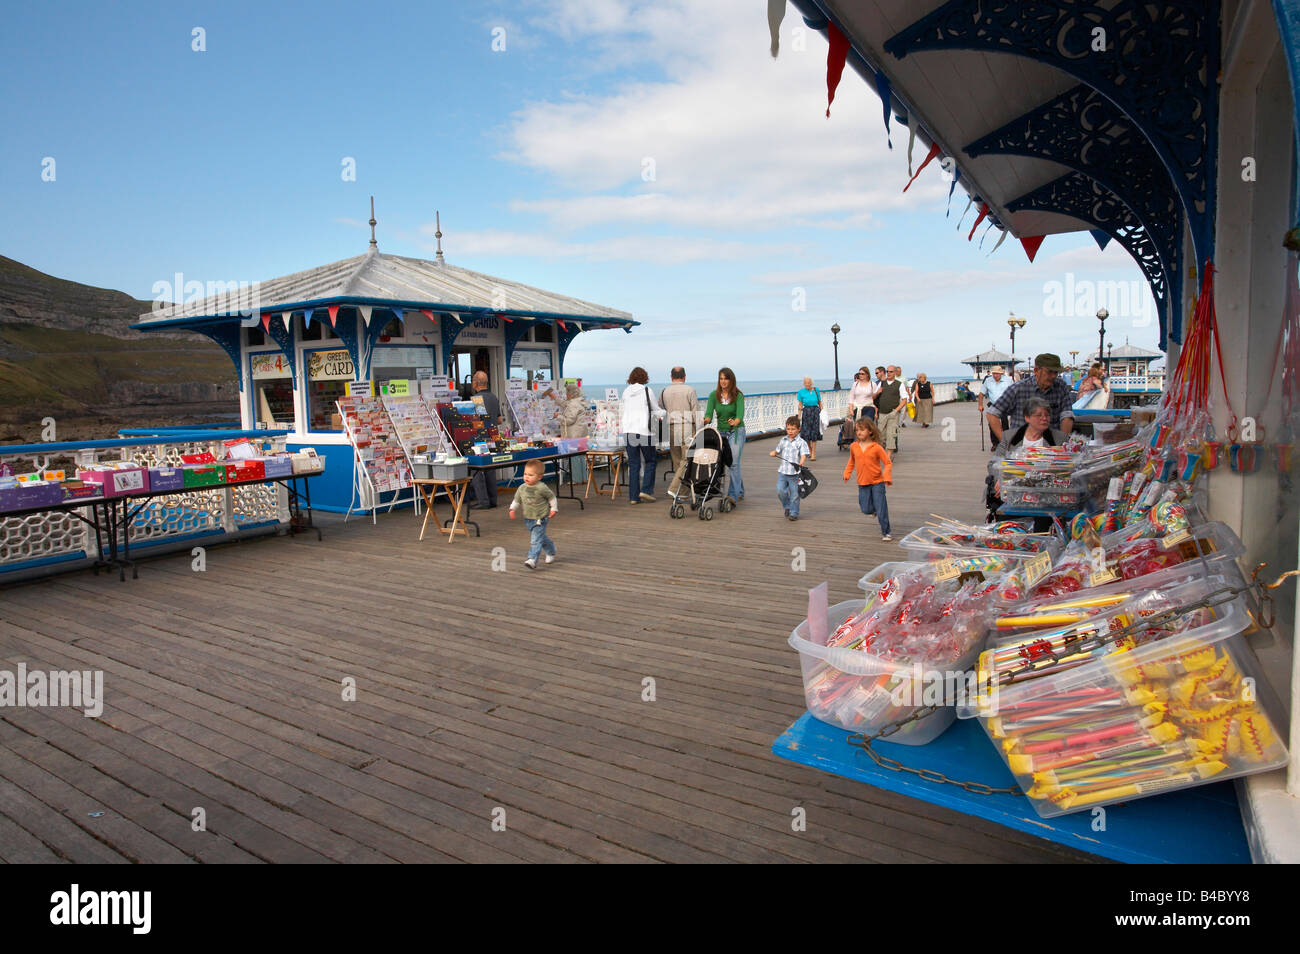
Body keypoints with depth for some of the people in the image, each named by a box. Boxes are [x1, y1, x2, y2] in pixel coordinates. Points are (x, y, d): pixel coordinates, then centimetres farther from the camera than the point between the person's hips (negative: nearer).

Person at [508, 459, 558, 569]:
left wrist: (553, 509, -5)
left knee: (535, 540, -14)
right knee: (541, 538, 22)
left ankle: (532, 560, -17)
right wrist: (512, 509, -5)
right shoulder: (522, 488, -1)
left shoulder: (542, 488, -16)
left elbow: (552, 497, -2)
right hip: (528, 519, 6)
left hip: (540, 519, -6)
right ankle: (551, 551, 44)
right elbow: (516, 501, 10)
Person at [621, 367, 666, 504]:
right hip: (644, 430, -4)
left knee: (633, 464, 7)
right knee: (650, 461, 9)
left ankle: (633, 496, 6)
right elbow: (656, 409, 4)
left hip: (628, 431, 4)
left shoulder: (625, 392, 9)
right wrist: (664, 414, 27)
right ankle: (645, 490, -1)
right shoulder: (647, 390, -4)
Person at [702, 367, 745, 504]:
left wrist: (735, 422, -44)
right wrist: (706, 419, -33)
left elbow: (740, 414, -22)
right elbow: (709, 413, -10)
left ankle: (733, 495, -19)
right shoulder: (714, 395, -1)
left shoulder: (738, 395, -10)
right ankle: (740, 491, 27)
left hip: (736, 431, -4)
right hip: (721, 432, 4)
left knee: (734, 462, -17)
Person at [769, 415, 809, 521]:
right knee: (780, 491, -4)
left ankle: (794, 513, 16)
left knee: (794, 494, 2)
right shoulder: (783, 440, 12)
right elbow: (778, 451, 26)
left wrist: (801, 463, -35)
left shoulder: (801, 442, -5)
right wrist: (774, 453, 3)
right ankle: (787, 506, 21)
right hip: (782, 471, 4)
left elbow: (804, 455, -16)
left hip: (794, 473, -4)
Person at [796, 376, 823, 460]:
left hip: (815, 411, 0)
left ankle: (813, 454, 1)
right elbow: (800, 405, 2)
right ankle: (809, 450, 23)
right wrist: (799, 416, -3)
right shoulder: (801, 392, 2)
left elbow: (820, 402, 11)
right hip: (806, 411, 0)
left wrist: (822, 412, 7)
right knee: (806, 432, -1)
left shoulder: (816, 390, 5)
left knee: (814, 432, -2)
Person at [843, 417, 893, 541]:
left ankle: (885, 533, 14)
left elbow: (888, 463, -7)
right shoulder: (854, 446, 1)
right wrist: (847, 473, 7)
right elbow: (851, 461, 18)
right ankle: (875, 509, 39)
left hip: (877, 482, -3)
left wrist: (887, 477, -20)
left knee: (881, 510, -2)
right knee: (866, 510, 4)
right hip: (862, 483, 3)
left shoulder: (877, 447, -11)